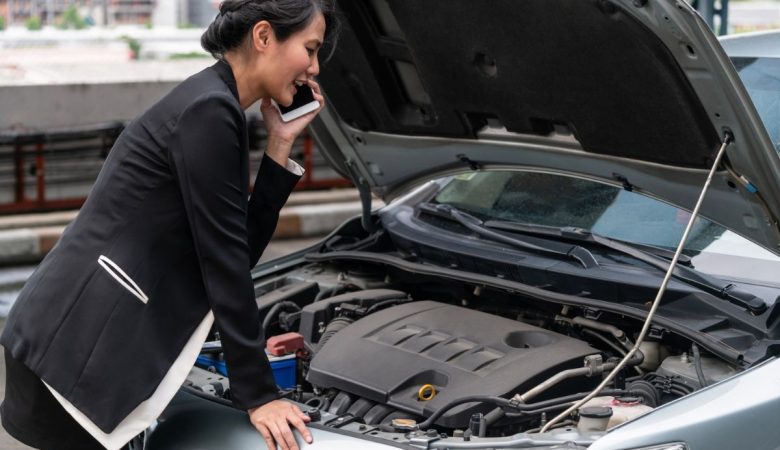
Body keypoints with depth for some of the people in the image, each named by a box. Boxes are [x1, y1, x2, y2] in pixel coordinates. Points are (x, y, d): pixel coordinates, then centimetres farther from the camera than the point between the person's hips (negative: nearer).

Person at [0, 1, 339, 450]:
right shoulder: (208, 111, -15)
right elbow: (224, 262, -16)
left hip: (82, 341, 9)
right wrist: (258, 394, -12)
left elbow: (241, 251, 12)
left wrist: (280, 145, 6)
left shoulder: (214, 106, 14)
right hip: (75, 347, -9)